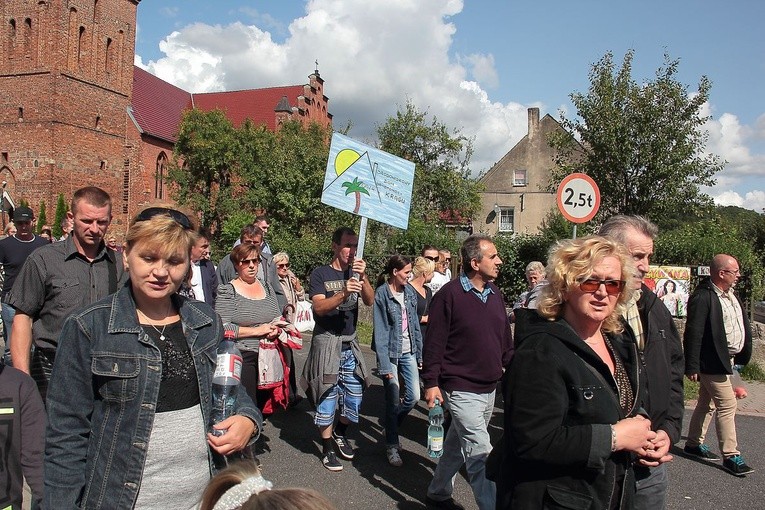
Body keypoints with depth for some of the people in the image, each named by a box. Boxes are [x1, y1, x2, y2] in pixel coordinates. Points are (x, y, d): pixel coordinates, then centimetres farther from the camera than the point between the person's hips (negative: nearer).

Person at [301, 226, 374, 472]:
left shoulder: (355, 272, 8)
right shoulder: (320, 274, -4)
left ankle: (339, 432, 36)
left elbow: (370, 301, -6)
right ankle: (327, 449, 16)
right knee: (327, 398, -1)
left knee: (354, 397, 9)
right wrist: (343, 293, -32)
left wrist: (363, 277, -22)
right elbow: (319, 307, -17)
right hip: (326, 343, -4)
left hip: (350, 343, 5)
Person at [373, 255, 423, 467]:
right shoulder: (381, 294, -12)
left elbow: (415, 324, 10)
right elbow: (380, 332, -14)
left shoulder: (409, 292, 5)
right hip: (390, 354, -5)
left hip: (408, 353, 5)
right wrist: (384, 365, -16)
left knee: (413, 396, 4)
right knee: (394, 401, 2)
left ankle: (391, 425, 31)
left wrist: (419, 354, 8)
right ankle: (392, 447, 18)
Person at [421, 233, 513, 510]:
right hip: (462, 390, -8)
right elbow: (434, 342, -13)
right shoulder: (449, 294, -14)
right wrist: (431, 382, -14)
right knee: (481, 453, -7)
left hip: (489, 388, 8)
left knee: (458, 444, 21)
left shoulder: (495, 294, 8)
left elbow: (505, 338, 15)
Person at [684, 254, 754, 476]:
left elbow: (742, 324, 19)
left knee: (708, 403, 17)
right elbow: (693, 333, -21)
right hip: (713, 362, -10)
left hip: (729, 360, 10)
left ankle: (694, 444, 29)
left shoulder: (730, 294, 9)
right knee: (727, 405, -6)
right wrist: (692, 366, -21)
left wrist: (743, 353, 13)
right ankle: (731, 456, 4)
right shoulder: (703, 298, -20)